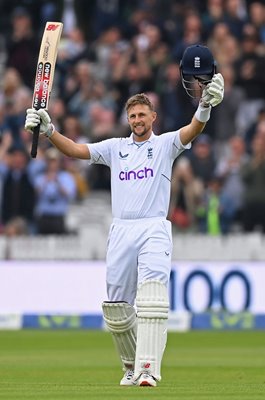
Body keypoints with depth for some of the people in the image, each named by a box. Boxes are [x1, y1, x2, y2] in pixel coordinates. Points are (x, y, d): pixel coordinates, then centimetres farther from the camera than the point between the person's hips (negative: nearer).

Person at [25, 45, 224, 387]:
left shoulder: (165, 144, 9)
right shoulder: (115, 147, 19)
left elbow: (192, 130, -10)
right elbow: (76, 150, 10)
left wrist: (205, 106, -31)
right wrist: (48, 130, -6)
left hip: (154, 229, -4)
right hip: (121, 231, 4)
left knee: (152, 294, -23)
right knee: (115, 306, 5)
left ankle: (149, 369, -32)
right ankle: (131, 367, 23)